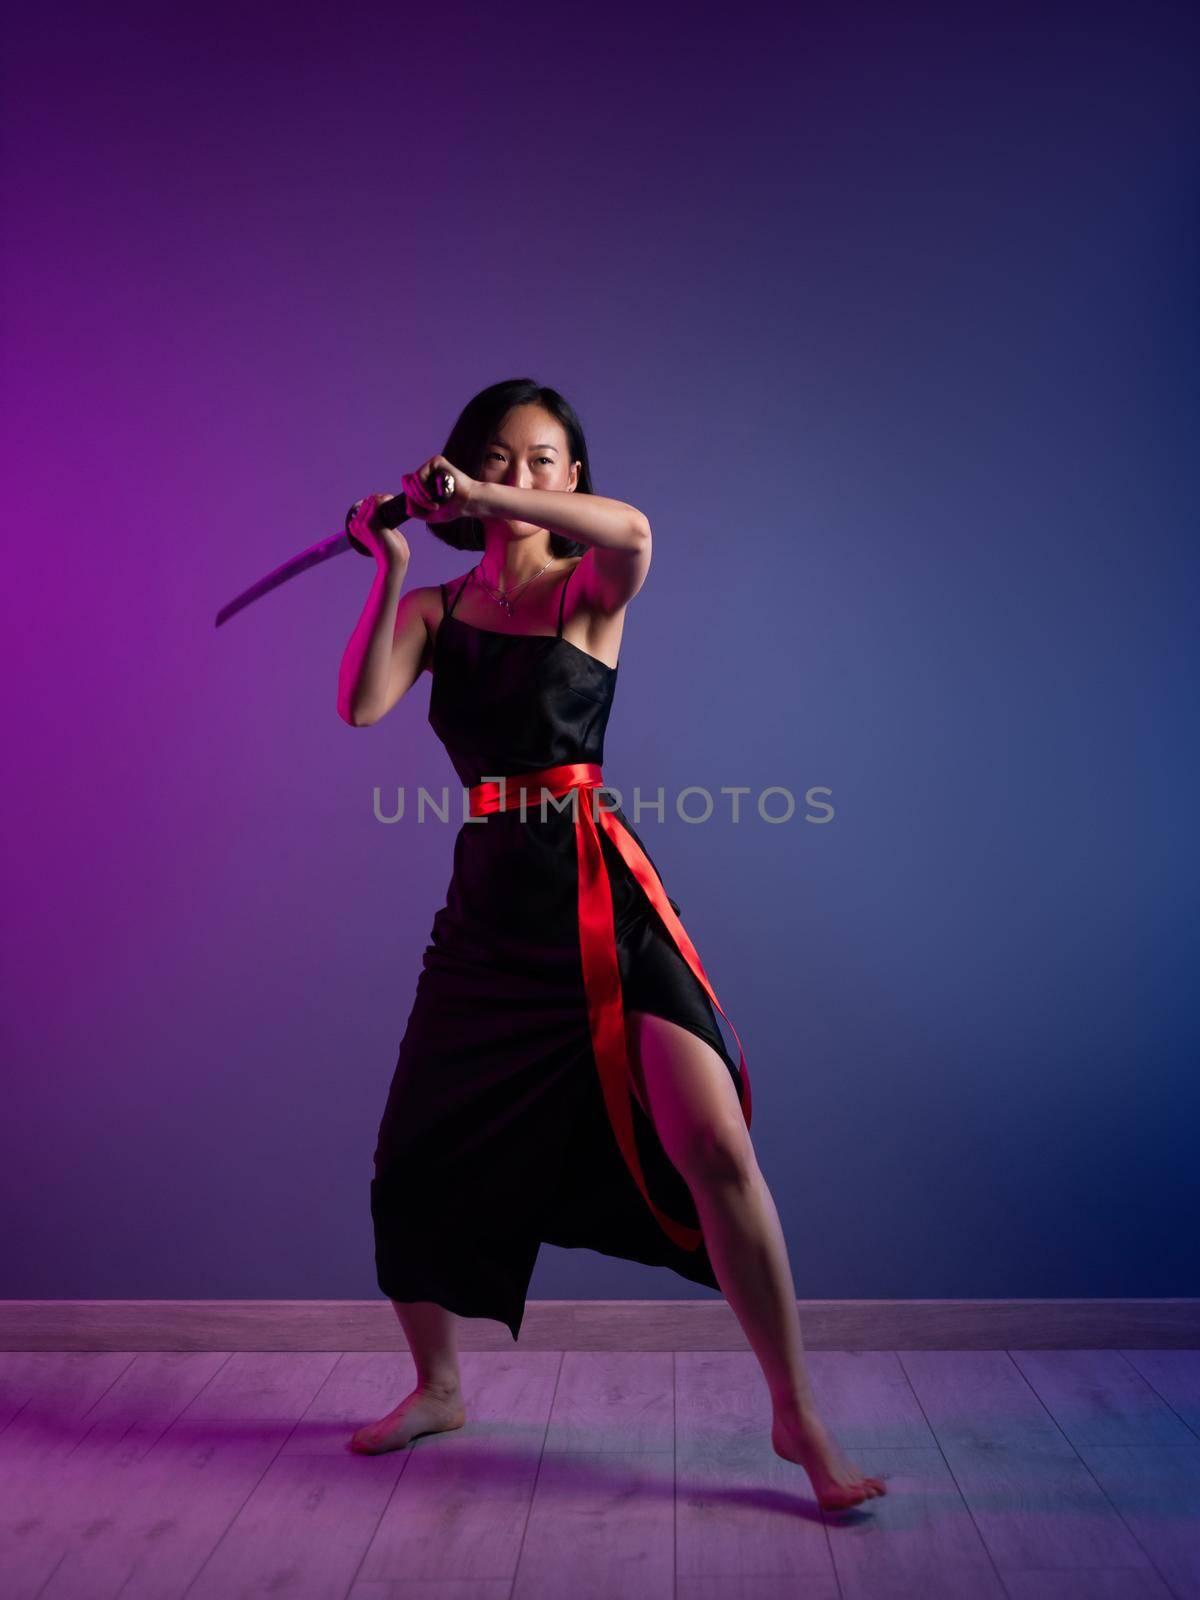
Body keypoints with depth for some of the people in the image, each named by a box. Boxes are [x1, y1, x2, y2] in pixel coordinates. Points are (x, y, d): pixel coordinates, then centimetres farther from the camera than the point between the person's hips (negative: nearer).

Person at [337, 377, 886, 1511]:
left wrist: (477, 498, -20)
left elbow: (631, 533, -21)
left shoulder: (590, 591, 3)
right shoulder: (434, 608, 11)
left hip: (601, 900, -3)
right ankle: (438, 1385, 35)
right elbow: (361, 705, -7)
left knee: (715, 1147, -13)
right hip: (485, 904, 4)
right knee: (411, 1165, 8)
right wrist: (389, 566, -10)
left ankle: (798, 1418, 6)